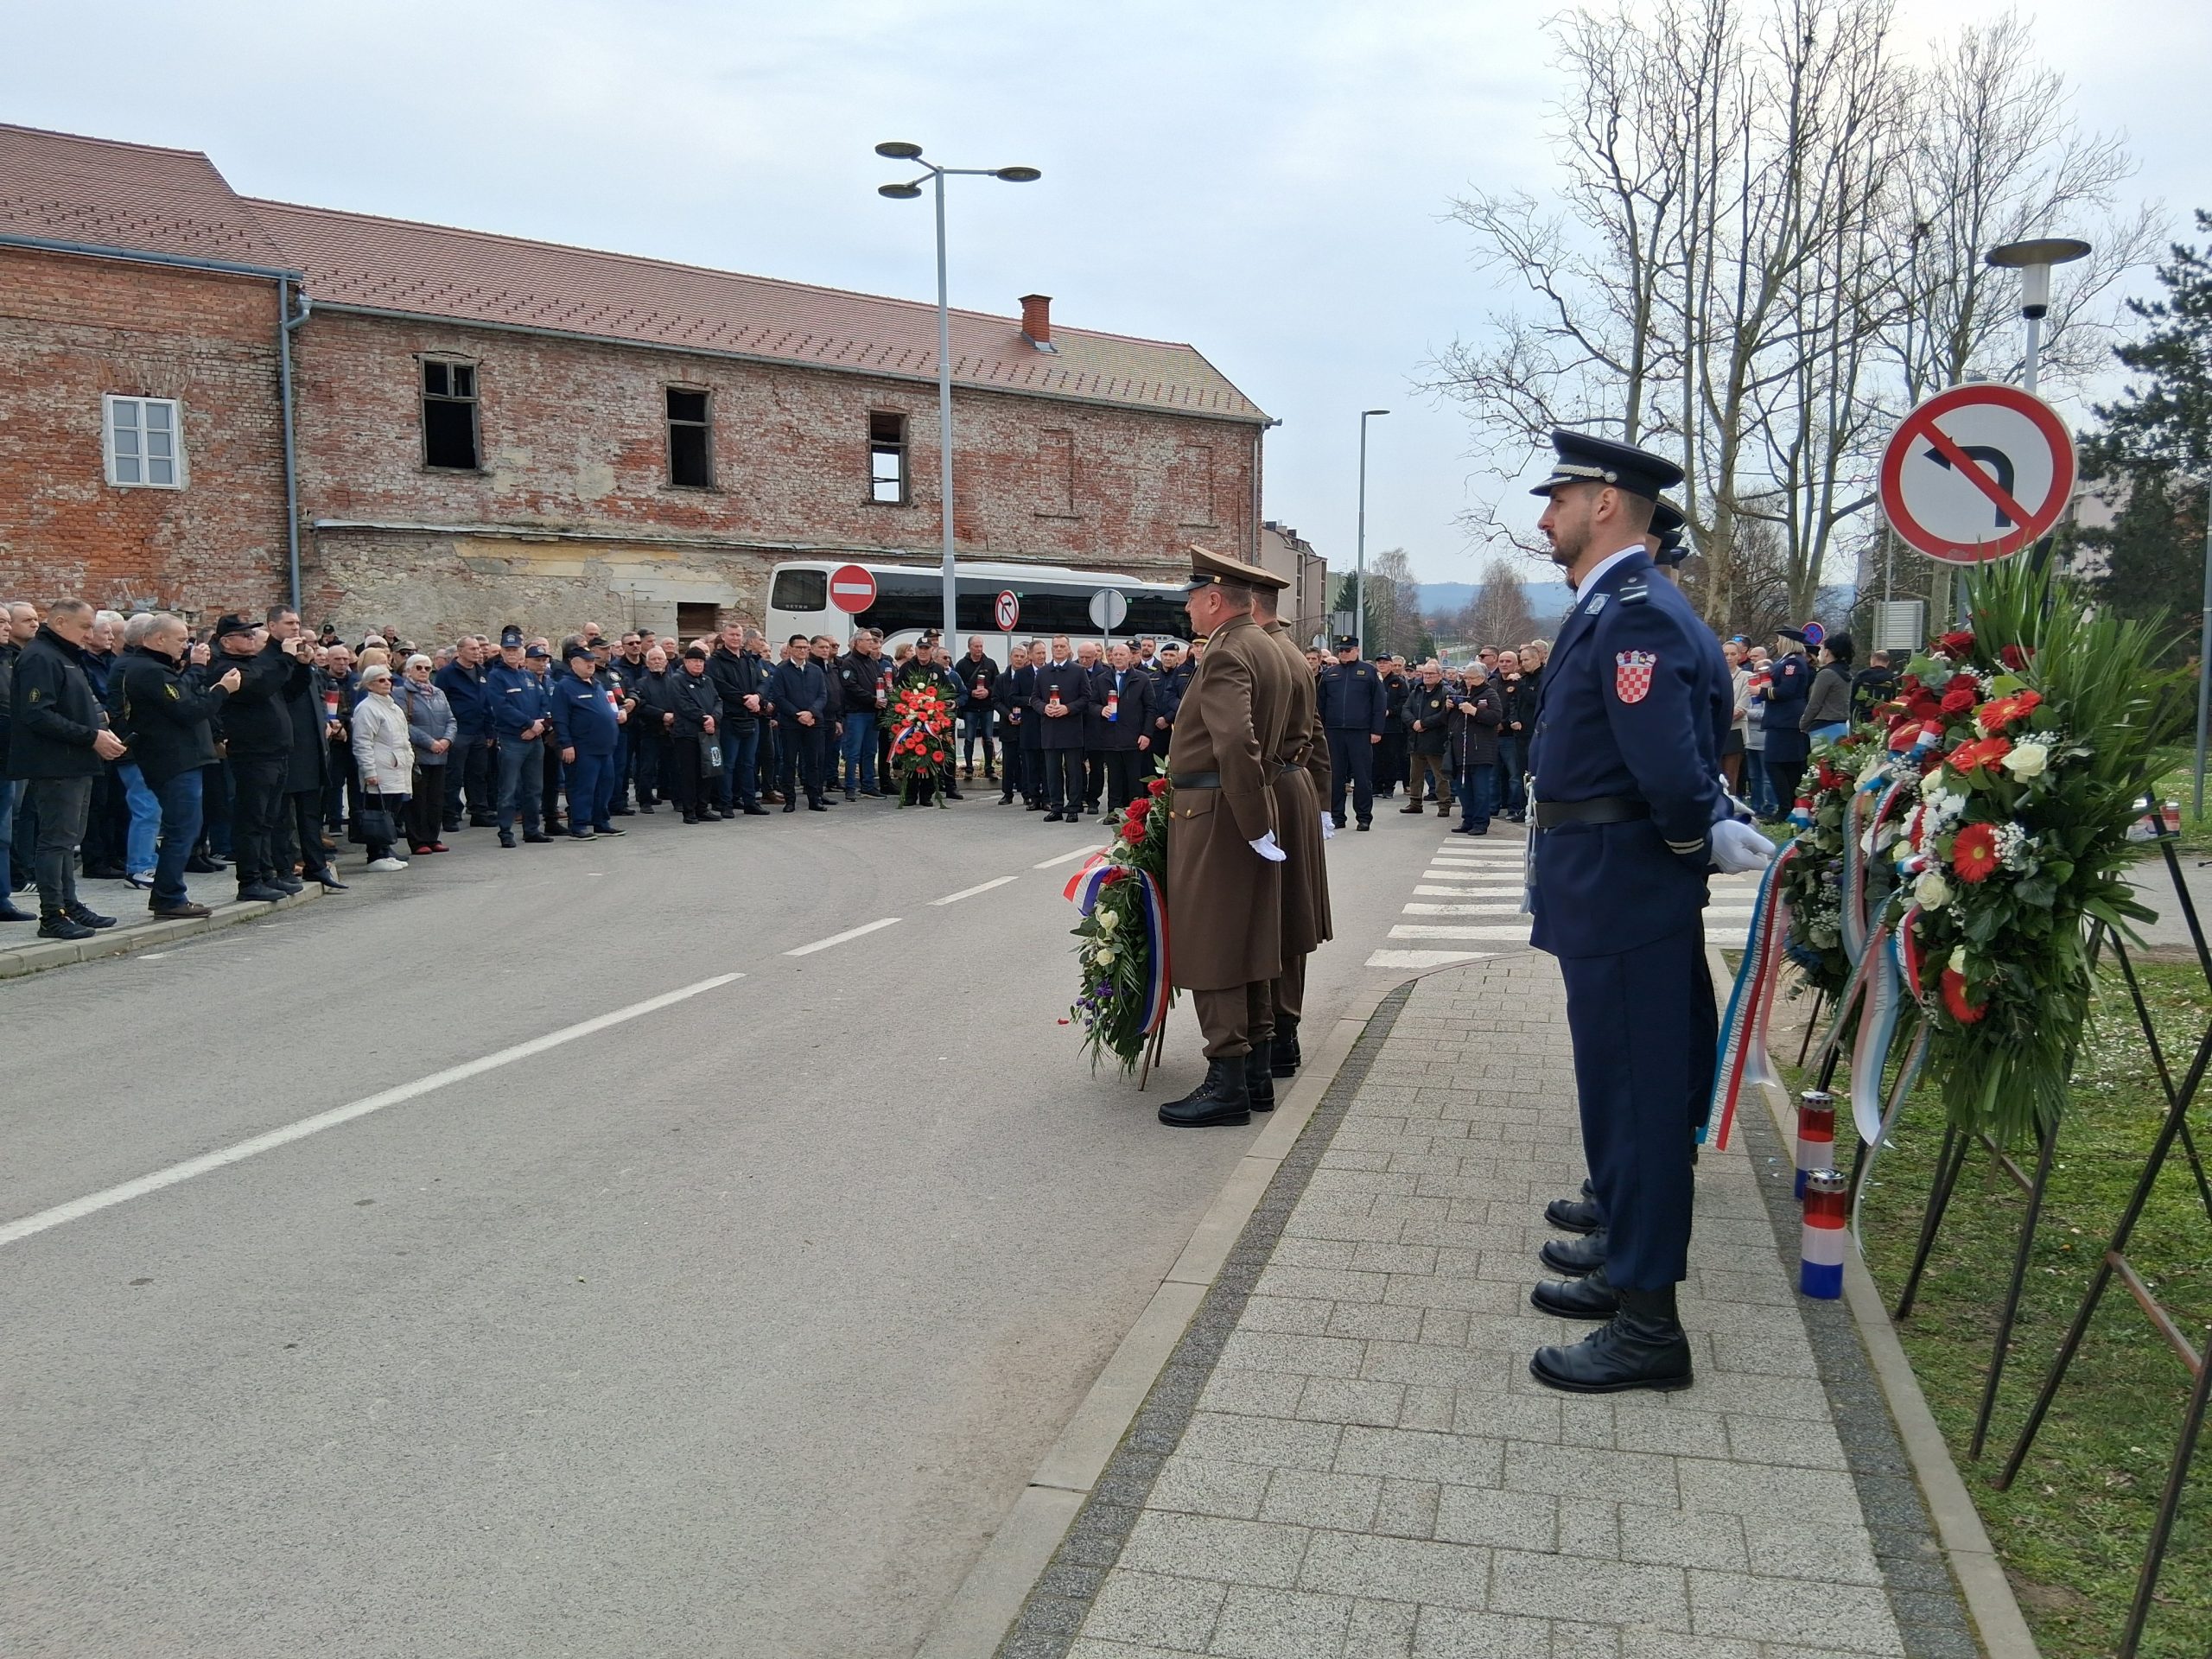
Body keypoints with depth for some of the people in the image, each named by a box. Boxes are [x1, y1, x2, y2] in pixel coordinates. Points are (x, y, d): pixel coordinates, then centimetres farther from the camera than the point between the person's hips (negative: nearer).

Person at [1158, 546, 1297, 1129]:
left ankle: (1227, 1083, 0)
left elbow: (1236, 742, -28)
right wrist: (1260, 813, 19)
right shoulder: (1272, 650, 15)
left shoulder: (1227, 654, -17)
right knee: (1250, 946, 15)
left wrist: (1254, 825, -22)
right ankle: (1259, 1066, 23)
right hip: (1252, 810, 10)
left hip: (1214, 817, -10)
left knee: (1212, 952, -4)